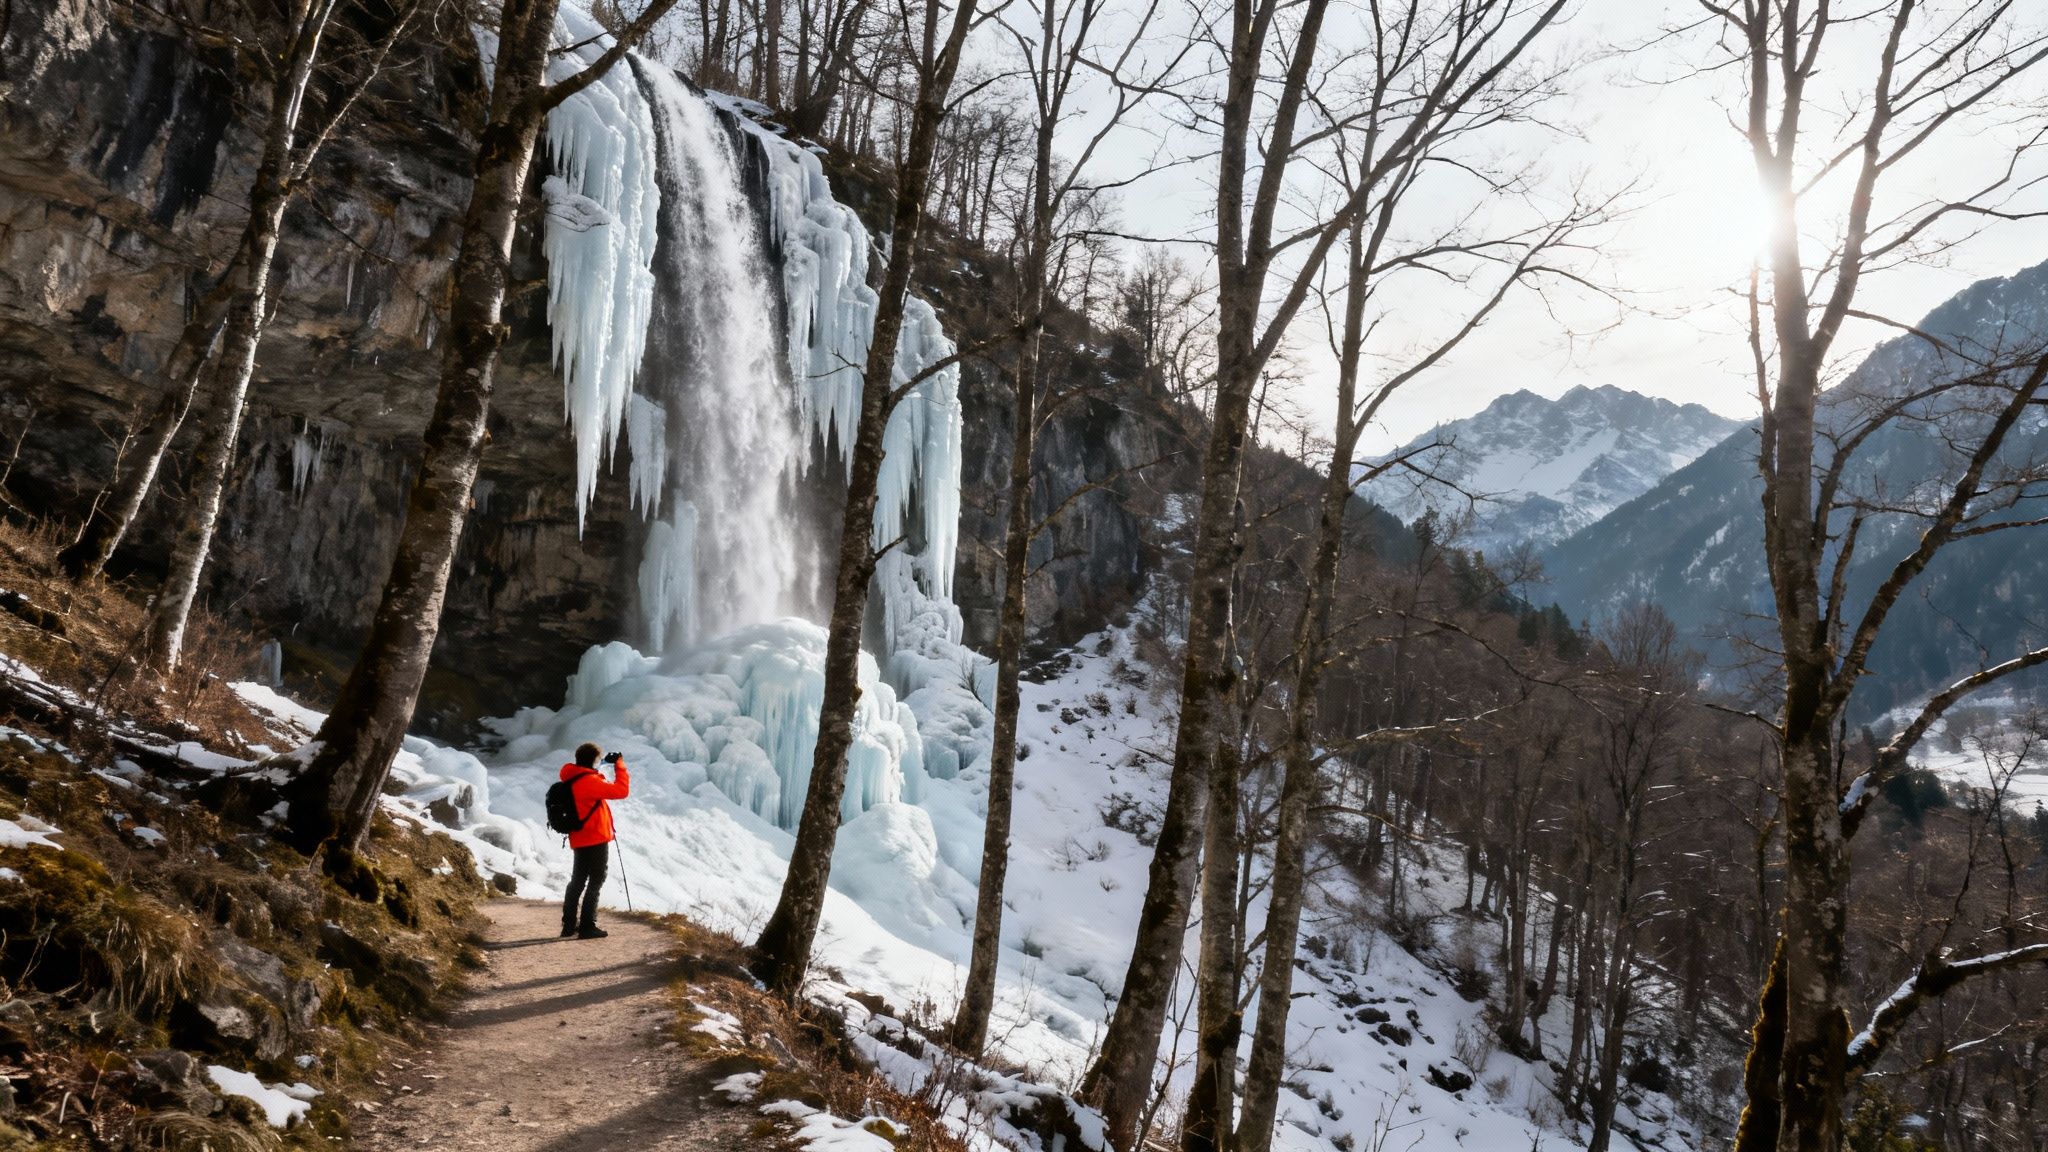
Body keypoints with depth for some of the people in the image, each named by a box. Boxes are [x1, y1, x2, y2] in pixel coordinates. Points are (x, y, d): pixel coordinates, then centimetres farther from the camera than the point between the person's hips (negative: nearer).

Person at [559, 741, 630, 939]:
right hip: (596, 840, -9)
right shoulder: (589, 781, -20)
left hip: (580, 840, 9)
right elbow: (620, 790, -23)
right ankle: (587, 926, -3)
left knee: (577, 881, 16)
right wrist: (619, 765, -12)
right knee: (596, 881, -2)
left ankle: (569, 925, 21)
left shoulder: (572, 781, 8)